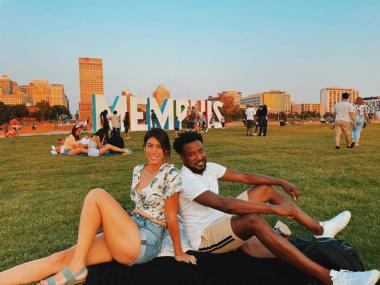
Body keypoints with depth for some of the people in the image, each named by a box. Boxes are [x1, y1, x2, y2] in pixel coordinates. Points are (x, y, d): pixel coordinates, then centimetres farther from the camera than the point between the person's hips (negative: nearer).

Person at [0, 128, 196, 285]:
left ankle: (76, 268, -15)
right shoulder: (138, 170, 11)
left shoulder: (170, 173, -11)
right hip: (130, 234, 7)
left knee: (96, 195, -20)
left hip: (146, 242, -7)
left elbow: (171, 216, -7)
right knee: (62, 257, -8)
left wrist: (179, 253, -2)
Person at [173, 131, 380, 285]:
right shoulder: (186, 181, -25)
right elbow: (225, 204, -37)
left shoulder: (208, 167, 1)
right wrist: (275, 209, -37)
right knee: (254, 220, -37)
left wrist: (281, 182, -7)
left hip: (222, 221, 9)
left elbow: (244, 177, 3)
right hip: (205, 238, -9)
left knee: (265, 189, 5)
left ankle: (319, 229, 12)